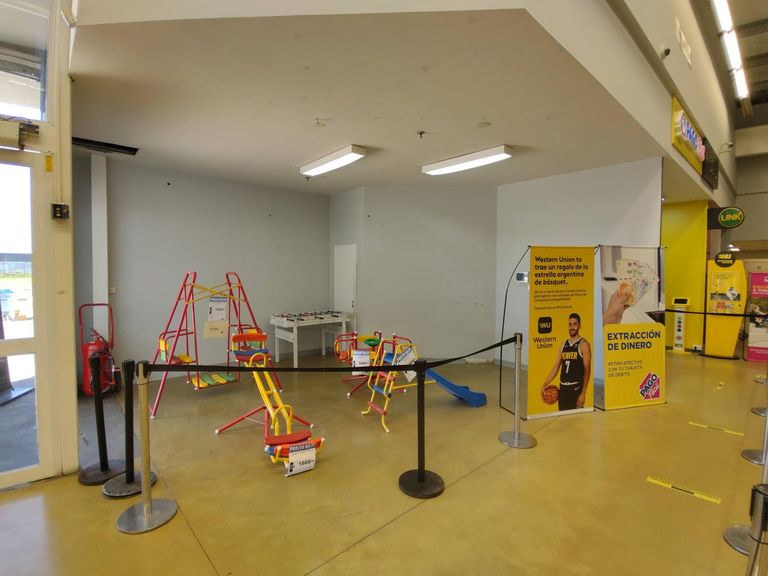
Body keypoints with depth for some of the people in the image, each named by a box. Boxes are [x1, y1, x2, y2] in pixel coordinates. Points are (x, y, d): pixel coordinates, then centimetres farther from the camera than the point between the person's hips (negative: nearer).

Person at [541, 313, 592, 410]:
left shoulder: (583, 344, -5)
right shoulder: (564, 345, 12)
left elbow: (587, 370, -10)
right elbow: (556, 367, 13)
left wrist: (583, 393, -17)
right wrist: (544, 385, 8)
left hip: (576, 388, -5)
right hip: (562, 388, 5)